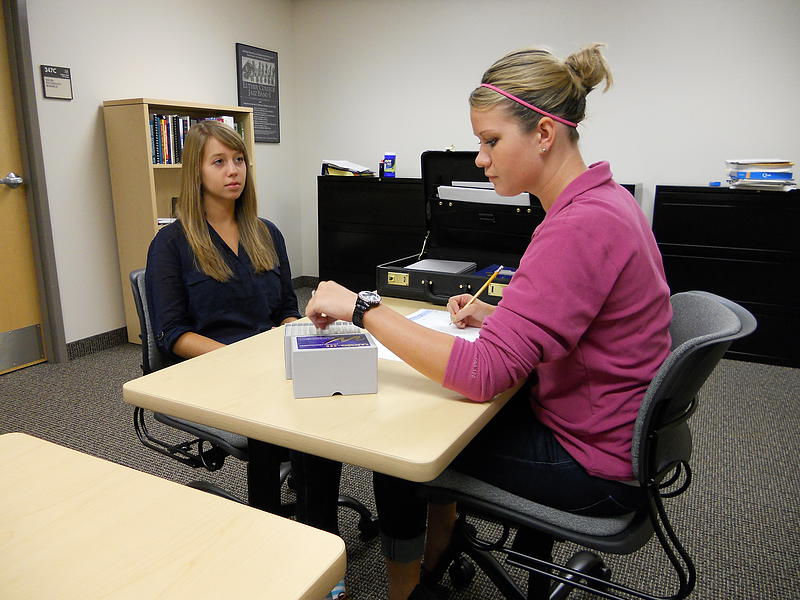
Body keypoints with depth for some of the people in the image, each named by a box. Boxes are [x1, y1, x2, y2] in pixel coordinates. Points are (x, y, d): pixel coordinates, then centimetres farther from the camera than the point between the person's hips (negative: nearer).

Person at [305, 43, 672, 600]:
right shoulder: (601, 200, 3)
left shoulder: (581, 226, -29)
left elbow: (484, 372, -32)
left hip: (595, 461, -9)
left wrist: (362, 307, -27)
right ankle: (440, 555, 37)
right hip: (599, 426, 9)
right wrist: (496, 318, 1)